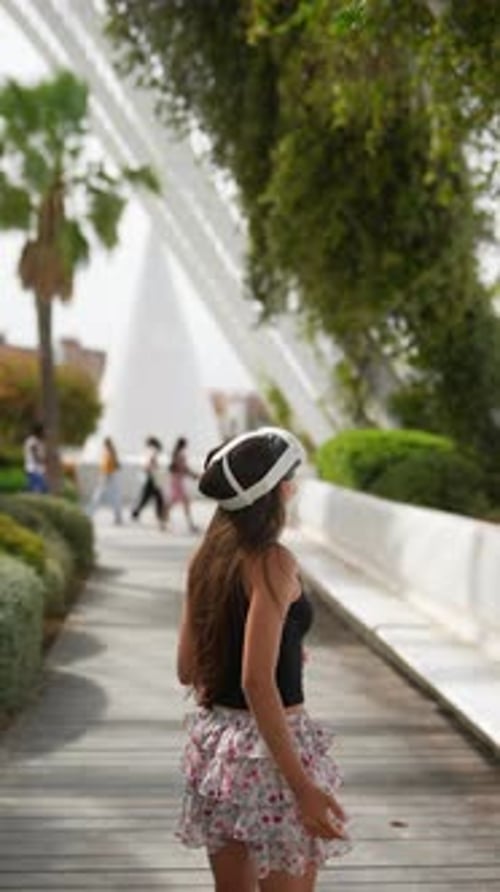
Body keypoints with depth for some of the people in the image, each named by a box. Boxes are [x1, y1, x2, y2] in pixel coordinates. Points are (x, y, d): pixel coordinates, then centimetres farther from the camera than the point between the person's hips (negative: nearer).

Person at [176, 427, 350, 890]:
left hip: (214, 737, 8)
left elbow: (187, 669, 10)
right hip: (268, 745, -7)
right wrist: (302, 785, -22)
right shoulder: (274, 563, -17)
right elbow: (257, 682, -23)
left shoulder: (208, 558, 5)